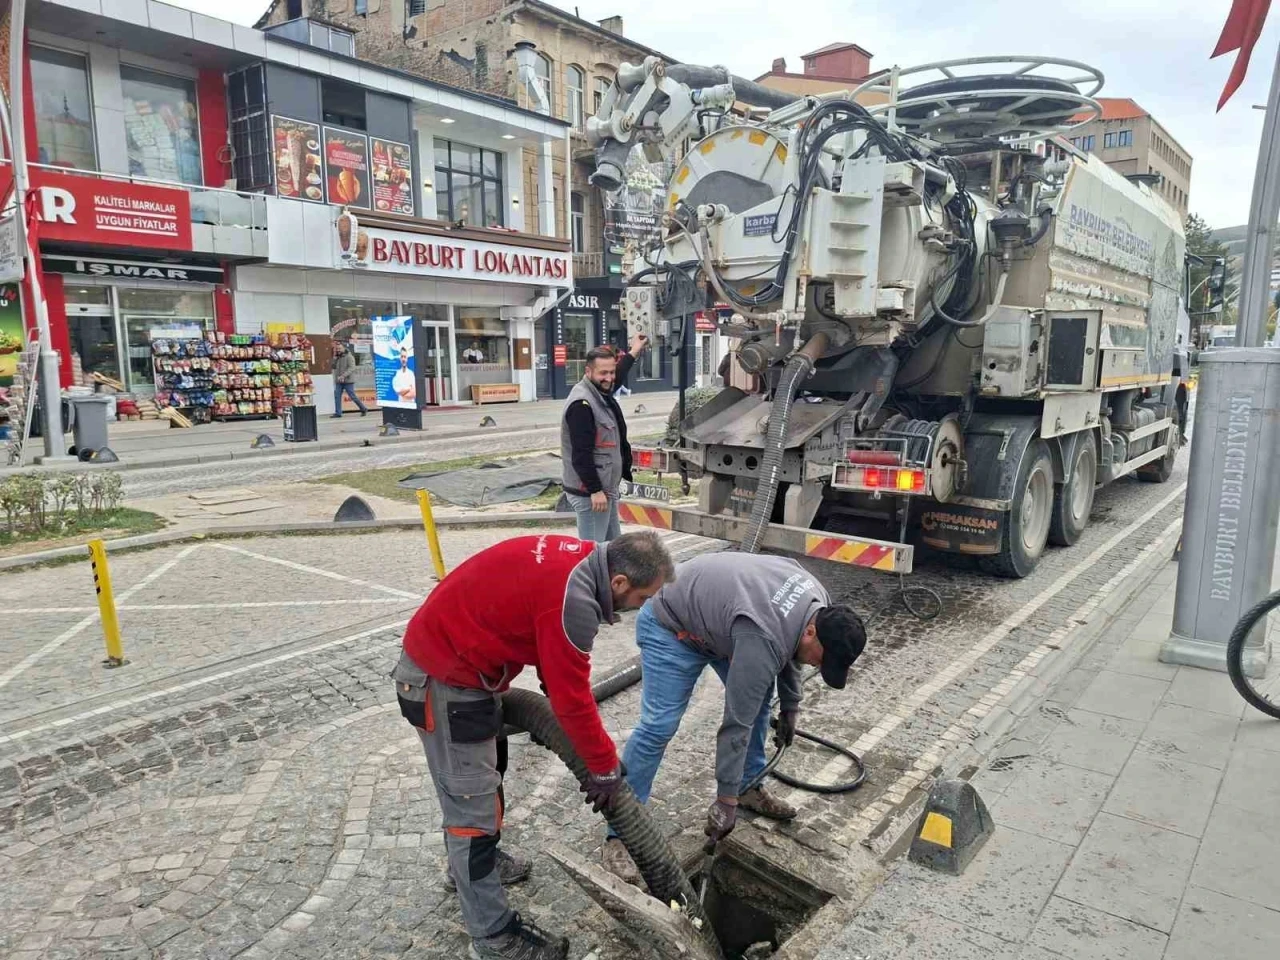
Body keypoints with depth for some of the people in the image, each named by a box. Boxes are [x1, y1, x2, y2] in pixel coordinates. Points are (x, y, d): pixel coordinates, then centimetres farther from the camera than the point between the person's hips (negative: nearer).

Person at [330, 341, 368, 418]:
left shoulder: (349, 357, -10)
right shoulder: (338, 357, 15)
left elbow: (352, 368, -20)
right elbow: (334, 367, 14)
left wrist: (343, 376, -28)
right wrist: (334, 358, 0)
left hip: (348, 381, -7)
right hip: (339, 382, 7)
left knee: (353, 396, -3)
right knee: (337, 396, -1)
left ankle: (364, 409, 12)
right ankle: (338, 413, 2)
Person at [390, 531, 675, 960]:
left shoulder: (578, 558, -1)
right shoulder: (572, 600, -30)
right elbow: (573, 699, -20)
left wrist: (550, 692, 18)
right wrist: (605, 768, -8)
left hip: (450, 655, 10)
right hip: (443, 679, -10)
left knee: (484, 769, 26)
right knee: (473, 800, 1)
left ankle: (473, 860, 48)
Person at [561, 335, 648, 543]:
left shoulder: (601, 393, 10)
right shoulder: (581, 404, -20)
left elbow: (617, 376, 36)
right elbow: (581, 454, -24)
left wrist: (633, 354, 45)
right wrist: (595, 490, -25)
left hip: (605, 488, 10)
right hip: (590, 493, -10)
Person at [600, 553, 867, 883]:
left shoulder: (816, 601, -9)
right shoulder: (762, 641, -34)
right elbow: (737, 722, -28)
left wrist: (790, 705, 11)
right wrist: (726, 800, -20)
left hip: (712, 609, 9)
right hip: (672, 622, -9)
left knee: (757, 698, 9)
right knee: (660, 725, -16)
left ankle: (749, 786, 26)